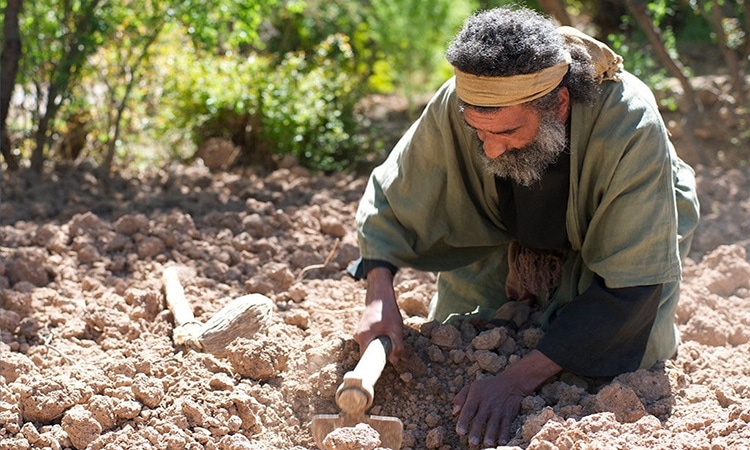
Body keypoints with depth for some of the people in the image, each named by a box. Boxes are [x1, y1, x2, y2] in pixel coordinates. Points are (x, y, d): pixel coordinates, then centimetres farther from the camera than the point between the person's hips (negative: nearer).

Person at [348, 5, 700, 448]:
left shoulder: (632, 128, -41)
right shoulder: (456, 105, -33)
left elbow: (629, 287, -38)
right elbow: (390, 200, -17)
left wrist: (518, 379, -45)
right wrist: (380, 293, -36)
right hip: (504, 240, 3)